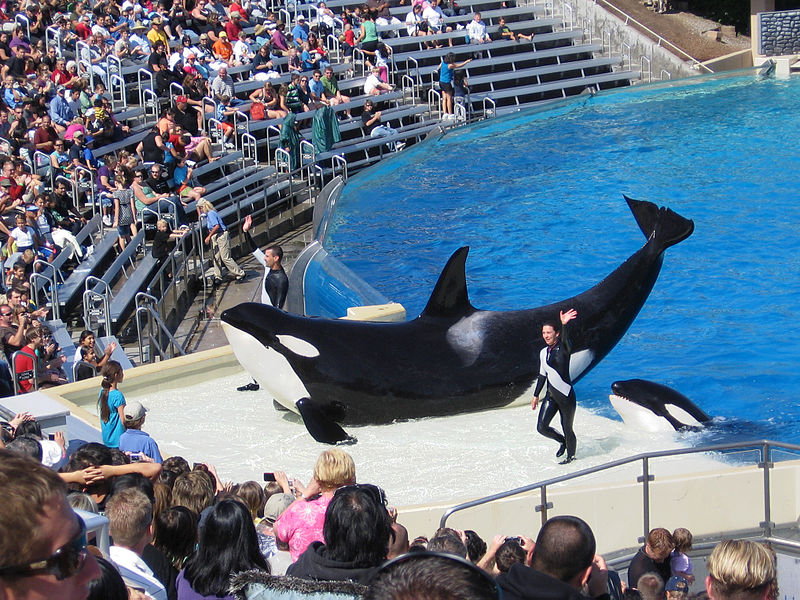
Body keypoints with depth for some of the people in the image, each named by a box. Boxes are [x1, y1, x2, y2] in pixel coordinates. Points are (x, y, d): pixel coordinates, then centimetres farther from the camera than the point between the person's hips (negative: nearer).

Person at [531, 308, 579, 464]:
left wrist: (564, 325, -56)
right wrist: (536, 395, 21)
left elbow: (565, 340, -35)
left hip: (566, 395, -6)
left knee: (567, 429, 4)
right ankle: (562, 441, 27)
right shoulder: (543, 353, 9)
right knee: (542, 427, -1)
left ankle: (571, 456, 28)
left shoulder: (563, 348, -11)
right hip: (551, 395, 6)